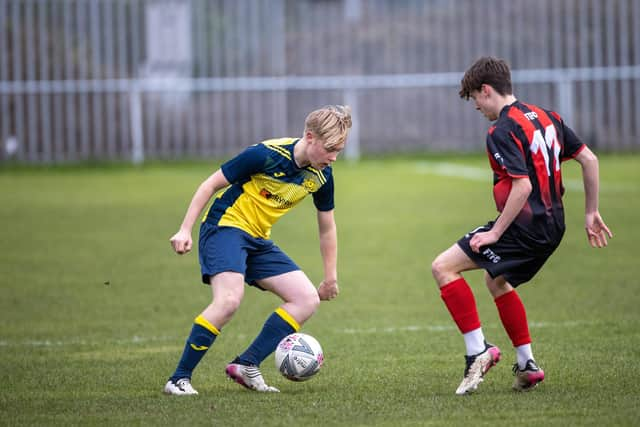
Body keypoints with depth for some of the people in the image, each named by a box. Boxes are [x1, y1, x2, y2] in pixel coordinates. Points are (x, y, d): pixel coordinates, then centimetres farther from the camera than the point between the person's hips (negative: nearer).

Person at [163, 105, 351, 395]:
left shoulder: (321, 175, -1)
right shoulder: (266, 155, -20)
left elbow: (326, 227, 15)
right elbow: (211, 184, -12)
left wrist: (330, 278, 19)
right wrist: (185, 230, -17)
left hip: (259, 240, 8)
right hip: (225, 226, -8)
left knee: (308, 300, -4)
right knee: (229, 300, -30)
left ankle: (247, 365, -5)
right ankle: (179, 379, -20)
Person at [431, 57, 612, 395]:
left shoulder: (502, 132, -15)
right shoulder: (545, 117, 11)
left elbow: (523, 186, -24)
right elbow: (589, 159, 12)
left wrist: (496, 233, -17)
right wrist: (591, 213, 17)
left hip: (524, 226, -9)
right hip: (552, 226, 9)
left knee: (443, 267, -7)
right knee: (496, 280, 30)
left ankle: (478, 350, -11)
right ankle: (527, 365, 29)